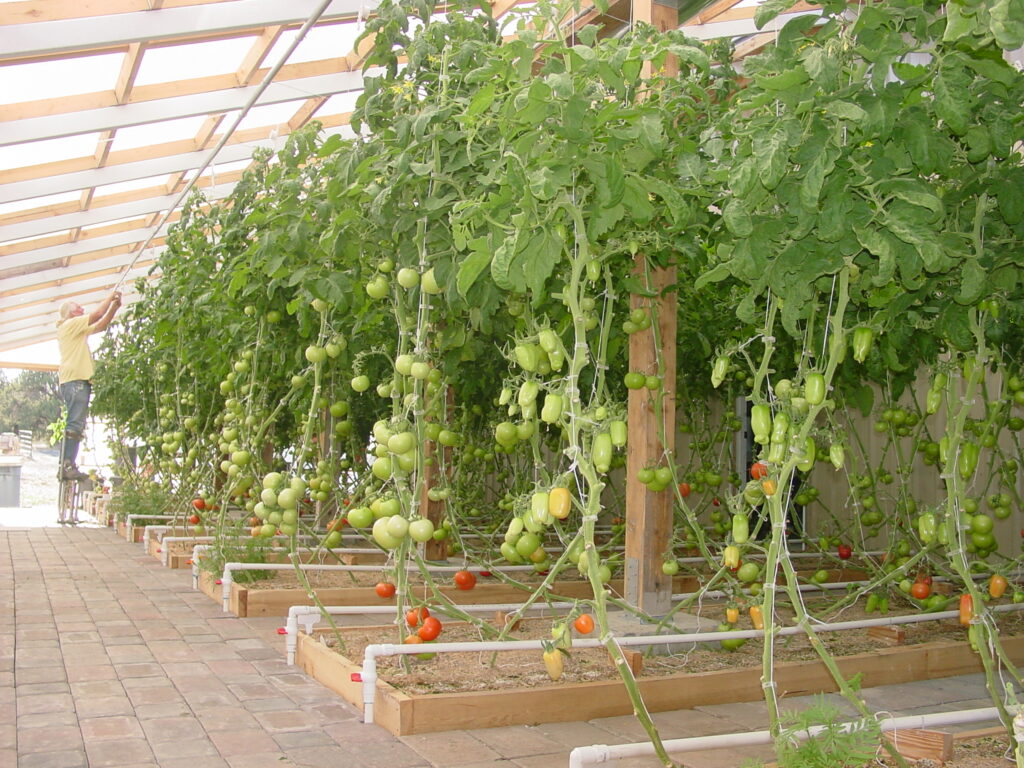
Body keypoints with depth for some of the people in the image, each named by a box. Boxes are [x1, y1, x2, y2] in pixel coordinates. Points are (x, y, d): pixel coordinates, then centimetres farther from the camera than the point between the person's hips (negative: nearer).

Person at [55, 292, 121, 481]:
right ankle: (66, 467, -20)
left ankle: (66, 466, 6)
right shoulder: (70, 325, -2)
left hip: (80, 381, 10)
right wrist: (111, 297, 7)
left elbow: (102, 325, 26)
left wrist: (115, 306, 19)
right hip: (74, 380, -10)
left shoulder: (79, 330, 25)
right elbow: (98, 314, -7)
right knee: (75, 425, -16)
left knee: (75, 426, 7)